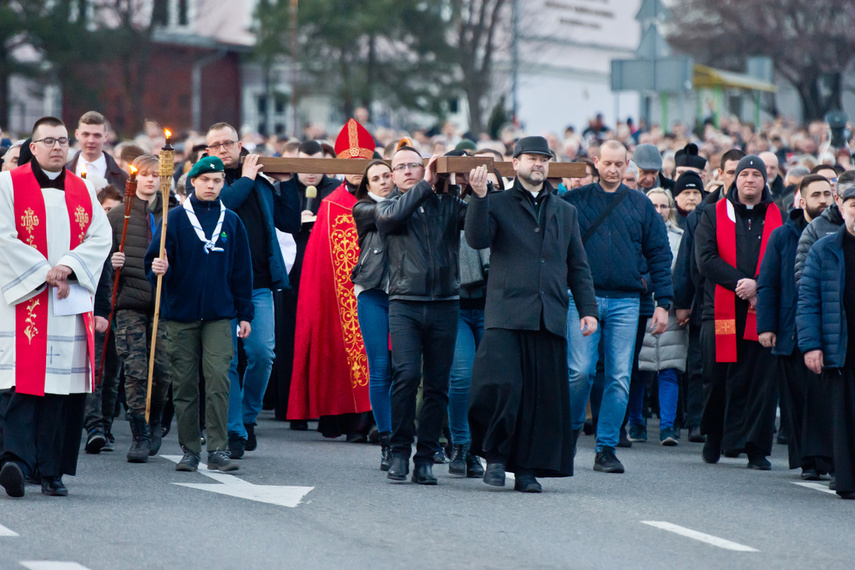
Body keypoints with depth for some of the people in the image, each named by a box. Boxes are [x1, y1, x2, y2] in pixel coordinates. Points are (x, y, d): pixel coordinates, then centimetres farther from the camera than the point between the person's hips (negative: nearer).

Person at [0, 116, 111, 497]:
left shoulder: (83, 191, 15)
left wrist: (67, 267, -11)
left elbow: (100, 237, 6)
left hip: (70, 302, 4)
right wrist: (44, 273, -12)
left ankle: (51, 470, 6)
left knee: (63, 385, 1)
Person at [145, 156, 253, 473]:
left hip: (219, 315, 1)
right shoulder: (176, 218, 2)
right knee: (184, 384, 3)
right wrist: (158, 269, -22)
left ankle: (217, 450, -9)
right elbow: (155, 259, 2)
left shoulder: (231, 222, 9)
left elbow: (241, 271, 13)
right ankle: (189, 450, 12)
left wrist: (245, 314, 11)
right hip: (181, 314, 0)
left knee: (218, 378, -12)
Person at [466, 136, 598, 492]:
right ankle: (495, 454, 2)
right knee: (500, 386, -16)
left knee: (544, 395, 0)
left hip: (550, 316, 4)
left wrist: (587, 309, 11)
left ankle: (527, 469, 7)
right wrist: (479, 197, -19)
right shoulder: (498, 204, 9)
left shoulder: (565, 212, 20)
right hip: (507, 313, -3)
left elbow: (578, 266, 21)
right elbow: (477, 239, -8)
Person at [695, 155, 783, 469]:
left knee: (761, 381, -5)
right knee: (719, 380, 2)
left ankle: (756, 448, -3)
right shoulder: (714, 215, 10)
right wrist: (740, 283, -14)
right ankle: (714, 436, 21)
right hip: (721, 311, 0)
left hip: (762, 311, 0)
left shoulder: (777, 218, 12)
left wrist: (758, 287, -12)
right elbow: (706, 259, -2)